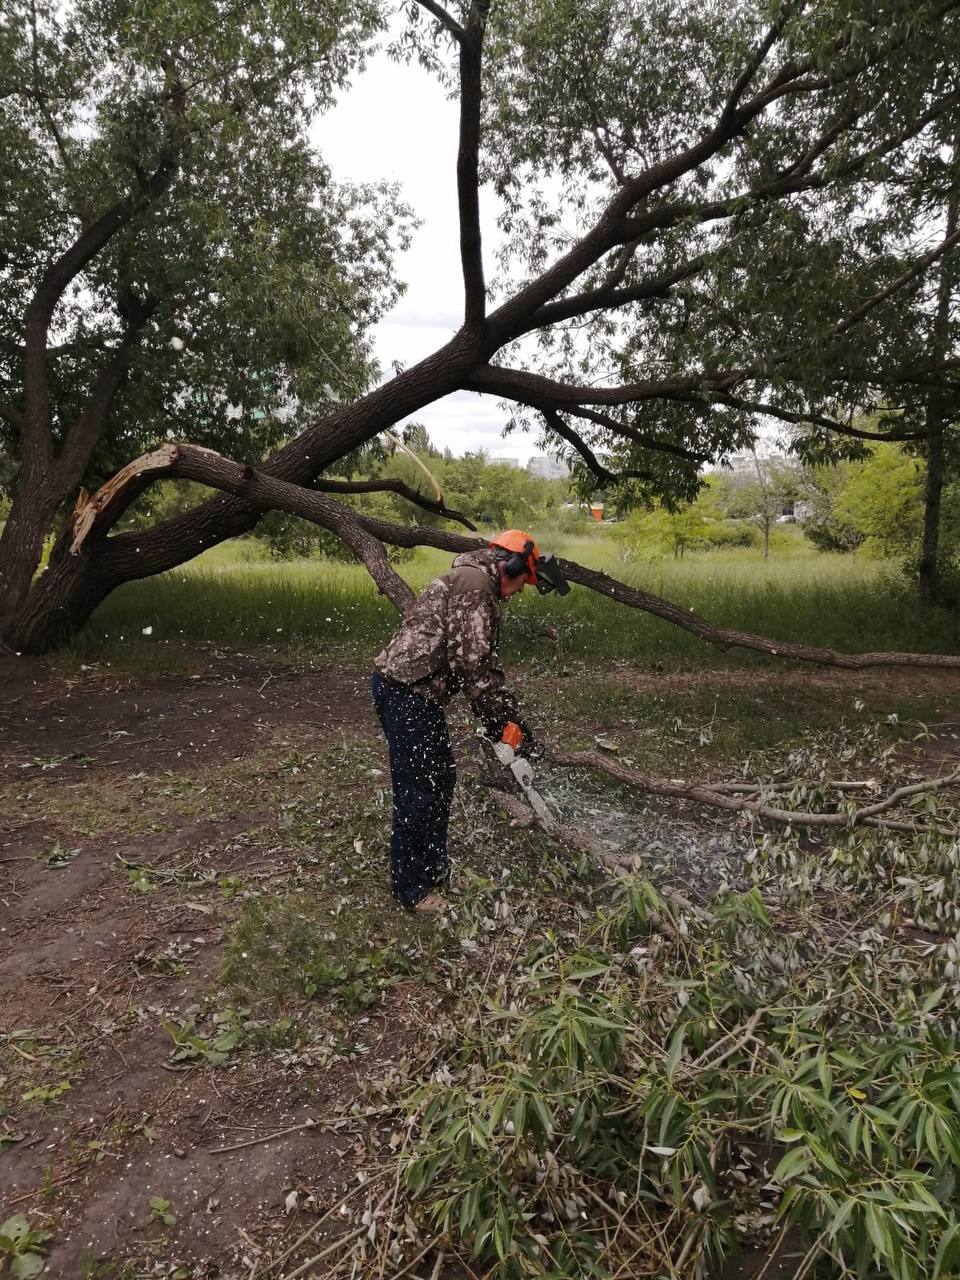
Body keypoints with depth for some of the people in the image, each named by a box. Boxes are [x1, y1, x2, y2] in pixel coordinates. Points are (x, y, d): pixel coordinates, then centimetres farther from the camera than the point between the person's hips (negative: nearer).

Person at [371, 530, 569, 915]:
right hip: (406, 691, -11)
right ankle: (410, 887, 10)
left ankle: (433, 868, 31)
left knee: (440, 778, 18)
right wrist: (499, 716, -10)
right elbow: (469, 661, -21)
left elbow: (483, 659, 20)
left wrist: (509, 713, 16)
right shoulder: (475, 582, -14)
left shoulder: (475, 585, 19)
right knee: (418, 789, -2)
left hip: (417, 692, 11)